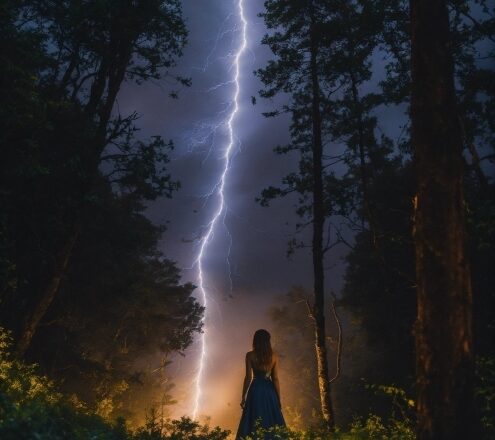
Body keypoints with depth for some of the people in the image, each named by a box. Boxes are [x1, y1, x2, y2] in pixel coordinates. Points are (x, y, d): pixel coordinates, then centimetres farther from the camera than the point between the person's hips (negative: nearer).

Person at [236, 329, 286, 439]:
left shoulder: (250, 355, -6)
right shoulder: (274, 356, 0)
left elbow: (248, 377, -7)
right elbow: (275, 379, 0)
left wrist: (243, 396, 0)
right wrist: (279, 398, 5)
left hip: (255, 390, -1)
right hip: (269, 390, 2)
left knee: (254, 422, 4)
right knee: (272, 420, 9)